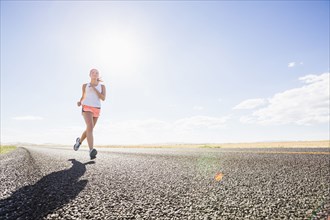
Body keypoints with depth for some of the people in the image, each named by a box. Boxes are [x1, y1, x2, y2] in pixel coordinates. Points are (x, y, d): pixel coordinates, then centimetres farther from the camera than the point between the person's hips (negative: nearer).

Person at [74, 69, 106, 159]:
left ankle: (79, 140, 45)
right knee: (90, 127, -26)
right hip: (86, 108, -3)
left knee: (89, 129, 12)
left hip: (96, 109, 3)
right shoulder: (85, 85, 12)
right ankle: (91, 151, -36)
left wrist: (94, 88, -8)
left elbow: (103, 98, -3)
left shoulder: (102, 86, 10)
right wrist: (80, 102, 2)